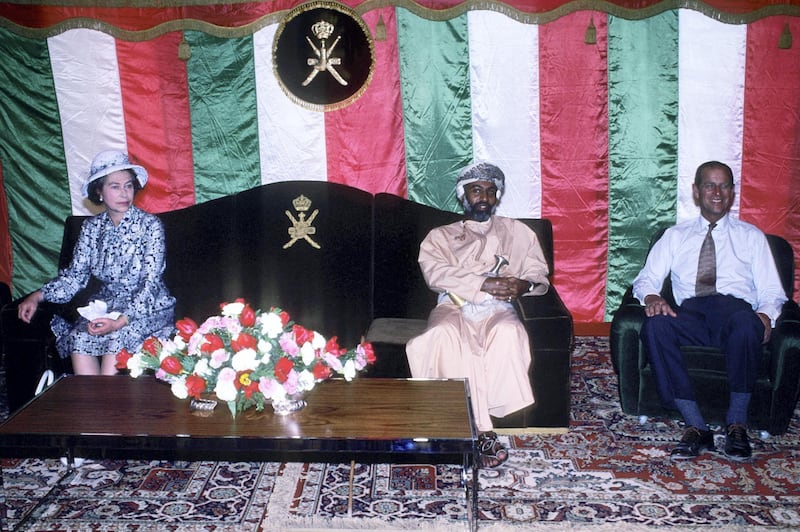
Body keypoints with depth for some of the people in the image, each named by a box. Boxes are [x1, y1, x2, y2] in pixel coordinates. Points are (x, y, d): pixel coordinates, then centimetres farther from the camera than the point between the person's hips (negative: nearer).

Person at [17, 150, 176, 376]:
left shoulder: (150, 225, -9)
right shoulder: (91, 227, 6)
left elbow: (150, 283, -14)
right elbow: (75, 274, 5)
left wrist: (120, 321, -27)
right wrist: (37, 296, -12)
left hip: (147, 308, -4)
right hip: (105, 305, 4)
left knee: (117, 338, -32)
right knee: (78, 339, -25)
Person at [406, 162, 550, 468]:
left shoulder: (517, 232, 22)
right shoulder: (440, 236, 17)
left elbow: (540, 275, 13)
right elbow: (434, 272, -4)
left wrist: (525, 285, -12)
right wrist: (484, 284, -15)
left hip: (496, 310, 1)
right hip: (453, 308, 0)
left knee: (508, 333, -36)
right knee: (444, 337, -36)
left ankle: (471, 423, -28)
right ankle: (482, 433, -35)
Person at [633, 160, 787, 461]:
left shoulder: (751, 236, 23)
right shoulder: (675, 236, 25)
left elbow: (771, 291, 15)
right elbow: (646, 279, 14)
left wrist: (766, 315, -9)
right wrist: (652, 297, -11)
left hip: (736, 310, -1)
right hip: (690, 312, 1)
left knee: (746, 322, -39)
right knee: (655, 325, -34)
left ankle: (736, 424, -24)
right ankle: (696, 427, -29)